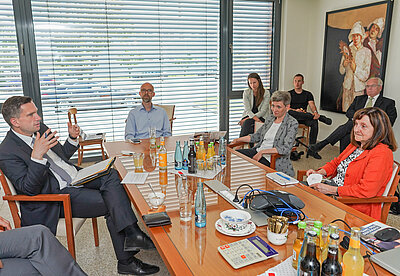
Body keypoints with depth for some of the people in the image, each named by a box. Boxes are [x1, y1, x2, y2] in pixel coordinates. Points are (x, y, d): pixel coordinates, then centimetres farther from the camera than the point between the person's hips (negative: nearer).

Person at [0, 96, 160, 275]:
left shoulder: (40, 128, 10)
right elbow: (28, 189, -20)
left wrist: (73, 139, 4)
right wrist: (36, 156, -33)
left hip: (76, 178, 7)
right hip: (57, 196, -7)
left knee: (111, 175, -19)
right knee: (112, 205, -21)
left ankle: (131, 233, -28)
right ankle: (126, 261, -11)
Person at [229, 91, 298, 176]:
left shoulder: (292, 123, -10)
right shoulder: (270, 118, 12)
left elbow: (286, 149, -20)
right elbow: (257, 136, 20)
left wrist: (263, 152, -23)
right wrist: (238, 140, 9)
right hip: (257, 150, 7)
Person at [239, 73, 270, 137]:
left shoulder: (266, 93, -2)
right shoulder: (246, 92, 3)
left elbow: (263, 111, -8)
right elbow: (247, 109, -5)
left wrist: (248, 118, -17)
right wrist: (255, 118, -23)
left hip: (261, 116, -1)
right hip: (248, 115, 2)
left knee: (248, 122, -34)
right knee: (247, 123, -35)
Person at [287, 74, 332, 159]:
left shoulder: (308, 94, 18)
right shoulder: (289, 94, 14)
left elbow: (312, 105, 0)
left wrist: (315, 112, -24)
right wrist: (295, 110, -21)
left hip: (304, 117, 1)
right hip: (292, 117, -1)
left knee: (314, 122, -32)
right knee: (289, 112, -38)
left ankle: (311, 149, -30)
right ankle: (320, 117, -34)